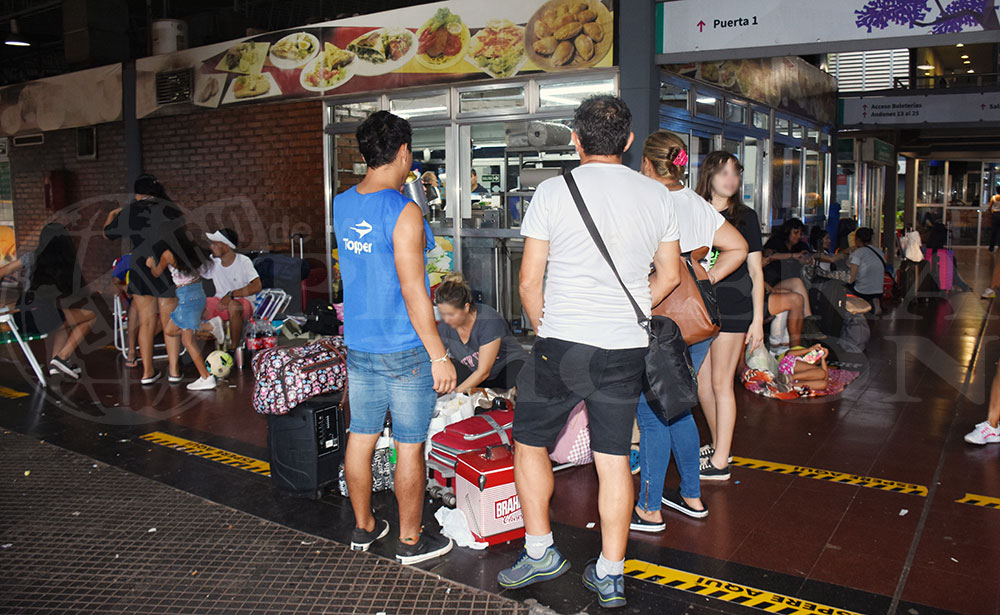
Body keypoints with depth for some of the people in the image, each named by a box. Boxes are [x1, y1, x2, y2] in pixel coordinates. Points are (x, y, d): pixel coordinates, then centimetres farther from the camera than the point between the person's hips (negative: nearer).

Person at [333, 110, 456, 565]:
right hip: (405, 351, -7)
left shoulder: (342, 205, 4)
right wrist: (439, 355, -15)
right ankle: (410, 541, 20)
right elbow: (413, 292, -20)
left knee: (360, 439, 17)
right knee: (410, 447, 6)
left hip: (358, 346, 7)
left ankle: (363, 527, 33)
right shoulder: (404, 212, -18)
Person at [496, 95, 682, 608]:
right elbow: (669, 276, 13)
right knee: (614, 459, 11)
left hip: (562, 344, -3)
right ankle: (610, 575, 21)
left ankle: (539, 552, 24)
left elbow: (529, 282, -5)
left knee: (530, 442, 16)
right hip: (626, 350, 4)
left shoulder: (553, 191, -6)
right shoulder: (656, 195, 5)